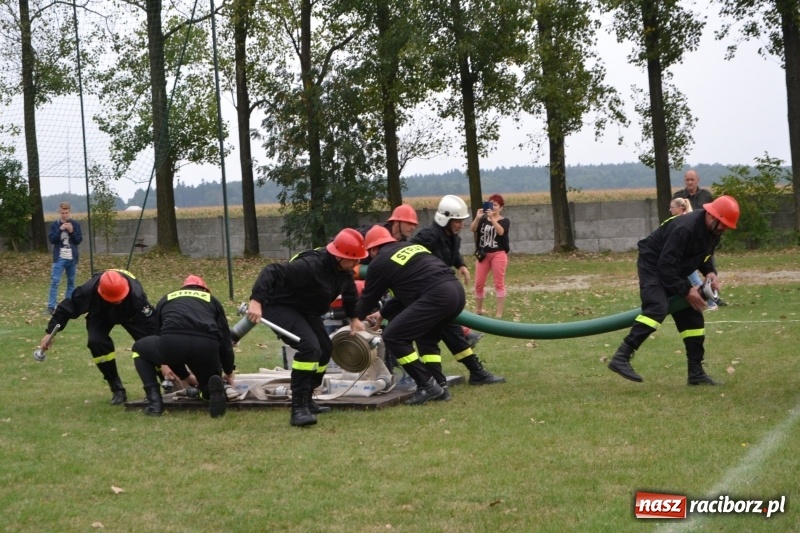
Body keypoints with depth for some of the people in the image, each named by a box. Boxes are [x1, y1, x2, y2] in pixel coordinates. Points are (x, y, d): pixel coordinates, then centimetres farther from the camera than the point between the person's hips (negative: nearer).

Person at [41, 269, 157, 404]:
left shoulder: (136, 294, -43)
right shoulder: (89, 290, -40)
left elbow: (150, 322, -39)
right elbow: (67, 307, -24)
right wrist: (50, 332, -24)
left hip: (129, 315, 0)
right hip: (100, 314, 0)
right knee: (96, 342, -27)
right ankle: (117, 389, -11)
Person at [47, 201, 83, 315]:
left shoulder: (75, 224, 4)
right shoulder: (55, 224, 1)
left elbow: (79, 240, 1)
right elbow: (51, 240, -6)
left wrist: (72, 232, -14)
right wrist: (60, 230, -17)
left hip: (72, 258, 2)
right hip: (59, 258, -2)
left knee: (71, 282, 8)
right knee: (55, 282, -9)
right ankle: (51, 306, -10)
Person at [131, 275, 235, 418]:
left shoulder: (166, 300, 37)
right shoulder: (212, 300, 35)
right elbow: (225, 339, 32)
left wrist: (185, 376, 48)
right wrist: (229, 374, 47)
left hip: (172, 343, 0)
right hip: (207, 346, 1)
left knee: (139, 348, 33)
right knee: (209, 382, 30)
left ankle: (155, 401, 14)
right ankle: (214, 388, -10)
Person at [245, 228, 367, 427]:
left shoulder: (343, 269, -6)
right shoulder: (311, 265, -34)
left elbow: (349, 291, 17)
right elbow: (272, 272, -39)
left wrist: (354, 318, 14)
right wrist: (256, 301, -47)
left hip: (306, 310, 10)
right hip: (279, 305, -10)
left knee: (325, 349, 16)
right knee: (309, 347, -27)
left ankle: (306, 400, 31)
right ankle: (299, 409, -25)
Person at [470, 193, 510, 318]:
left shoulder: (505, 221, -1)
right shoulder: (483, 219, 7)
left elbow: (500, 231, -22)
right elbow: (472, 229, -9)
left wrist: (492, 218, -32)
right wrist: (477, 218, -25)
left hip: (498, 254, -3)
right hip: (483, 255, 3)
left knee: (499, 283, -2)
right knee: (479, 283, 6)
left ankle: (499, 312, 1)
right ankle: (478, 309, 20)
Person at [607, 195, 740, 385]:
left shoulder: (713, 230, -4)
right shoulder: (685, 228, -32)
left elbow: (703, 255, 14)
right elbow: (666, 266, -31)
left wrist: (710, 272, -7)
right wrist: (686, 291, -26)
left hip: (674, 272, 9)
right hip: (652, 265, -9)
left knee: (692, 316, 4)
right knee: (658, 308, -30)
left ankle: (696, 373, 11)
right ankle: (621, 358, -33)